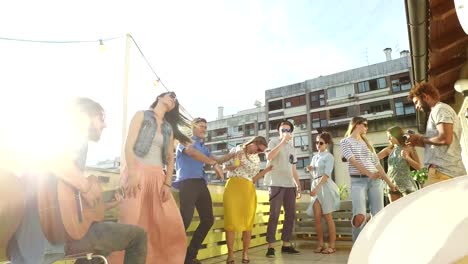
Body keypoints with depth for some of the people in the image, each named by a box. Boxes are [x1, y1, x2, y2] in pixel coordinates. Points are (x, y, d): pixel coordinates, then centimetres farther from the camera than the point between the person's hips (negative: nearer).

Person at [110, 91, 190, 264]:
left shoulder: (169, 128, 22)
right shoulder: (142, 115, 9)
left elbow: (170, 158, 15)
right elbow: (129, 146, -3)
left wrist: (167, 184, 1)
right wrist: (132, 174, -15)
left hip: (158, 177, 5)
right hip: (138, 173, -4)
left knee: (171, 226, -1)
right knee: (132, 223, -9)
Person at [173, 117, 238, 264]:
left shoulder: (203, 147, 27)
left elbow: (217, 160, 30)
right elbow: (192, 152, -17)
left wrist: (233, 154, 16)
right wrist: (214, 164, -24)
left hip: (201, 184, 8)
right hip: (188, 182, -8)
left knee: (208, 219, 6)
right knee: (186, 220, -19)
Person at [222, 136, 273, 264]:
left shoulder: (256, 159, 15)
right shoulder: (236, 150, 7)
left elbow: (253, 179, 12)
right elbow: (226, 167, 10)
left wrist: (265, 171, 1)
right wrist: (234, 165, -9)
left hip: (248, 190, 3)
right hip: (233, 187, -3)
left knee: (248, 222, -1)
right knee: (231, 220, -6)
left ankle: (245, 253, 8)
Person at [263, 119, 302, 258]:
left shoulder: (291, 147, 20)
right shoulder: (274, 142, 3)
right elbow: (269, 156, -18)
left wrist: (298, 185, 15)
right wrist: (283, 141, -16)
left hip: (289, 185, 7)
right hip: (276, 184, -6)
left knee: (291, 214, 7)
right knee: (274, 215, -9)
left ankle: (286, 244, 16)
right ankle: (270, 246, -3)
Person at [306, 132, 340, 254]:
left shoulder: (328, 156, -4)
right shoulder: (315, 157, 17)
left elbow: (327, 174, -15)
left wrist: (317, 188, -22)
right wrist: (310, 169, 1)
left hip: (325, 186, -6)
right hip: (315, 186, 6)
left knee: (328, 217, -2)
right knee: (317, 218, 3)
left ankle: (332, 245, 5)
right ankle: (320, 244, 10)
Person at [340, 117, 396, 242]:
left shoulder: (367, 143, 23)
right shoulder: (345, 142, 5)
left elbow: (377, 164, 24)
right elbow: (353, 161, -10)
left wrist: (389, 182, 21)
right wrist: (368, 173, -24)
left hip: (375, 181, 6)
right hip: (358, 181, -6)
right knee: (359, 216, -20)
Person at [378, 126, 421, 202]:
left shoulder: (409, 148, 1)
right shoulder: (389, 150, 9)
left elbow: (419, 167, -2)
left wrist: (407, 157, -13)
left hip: (406, 183, -3)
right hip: (392, 183, 3)